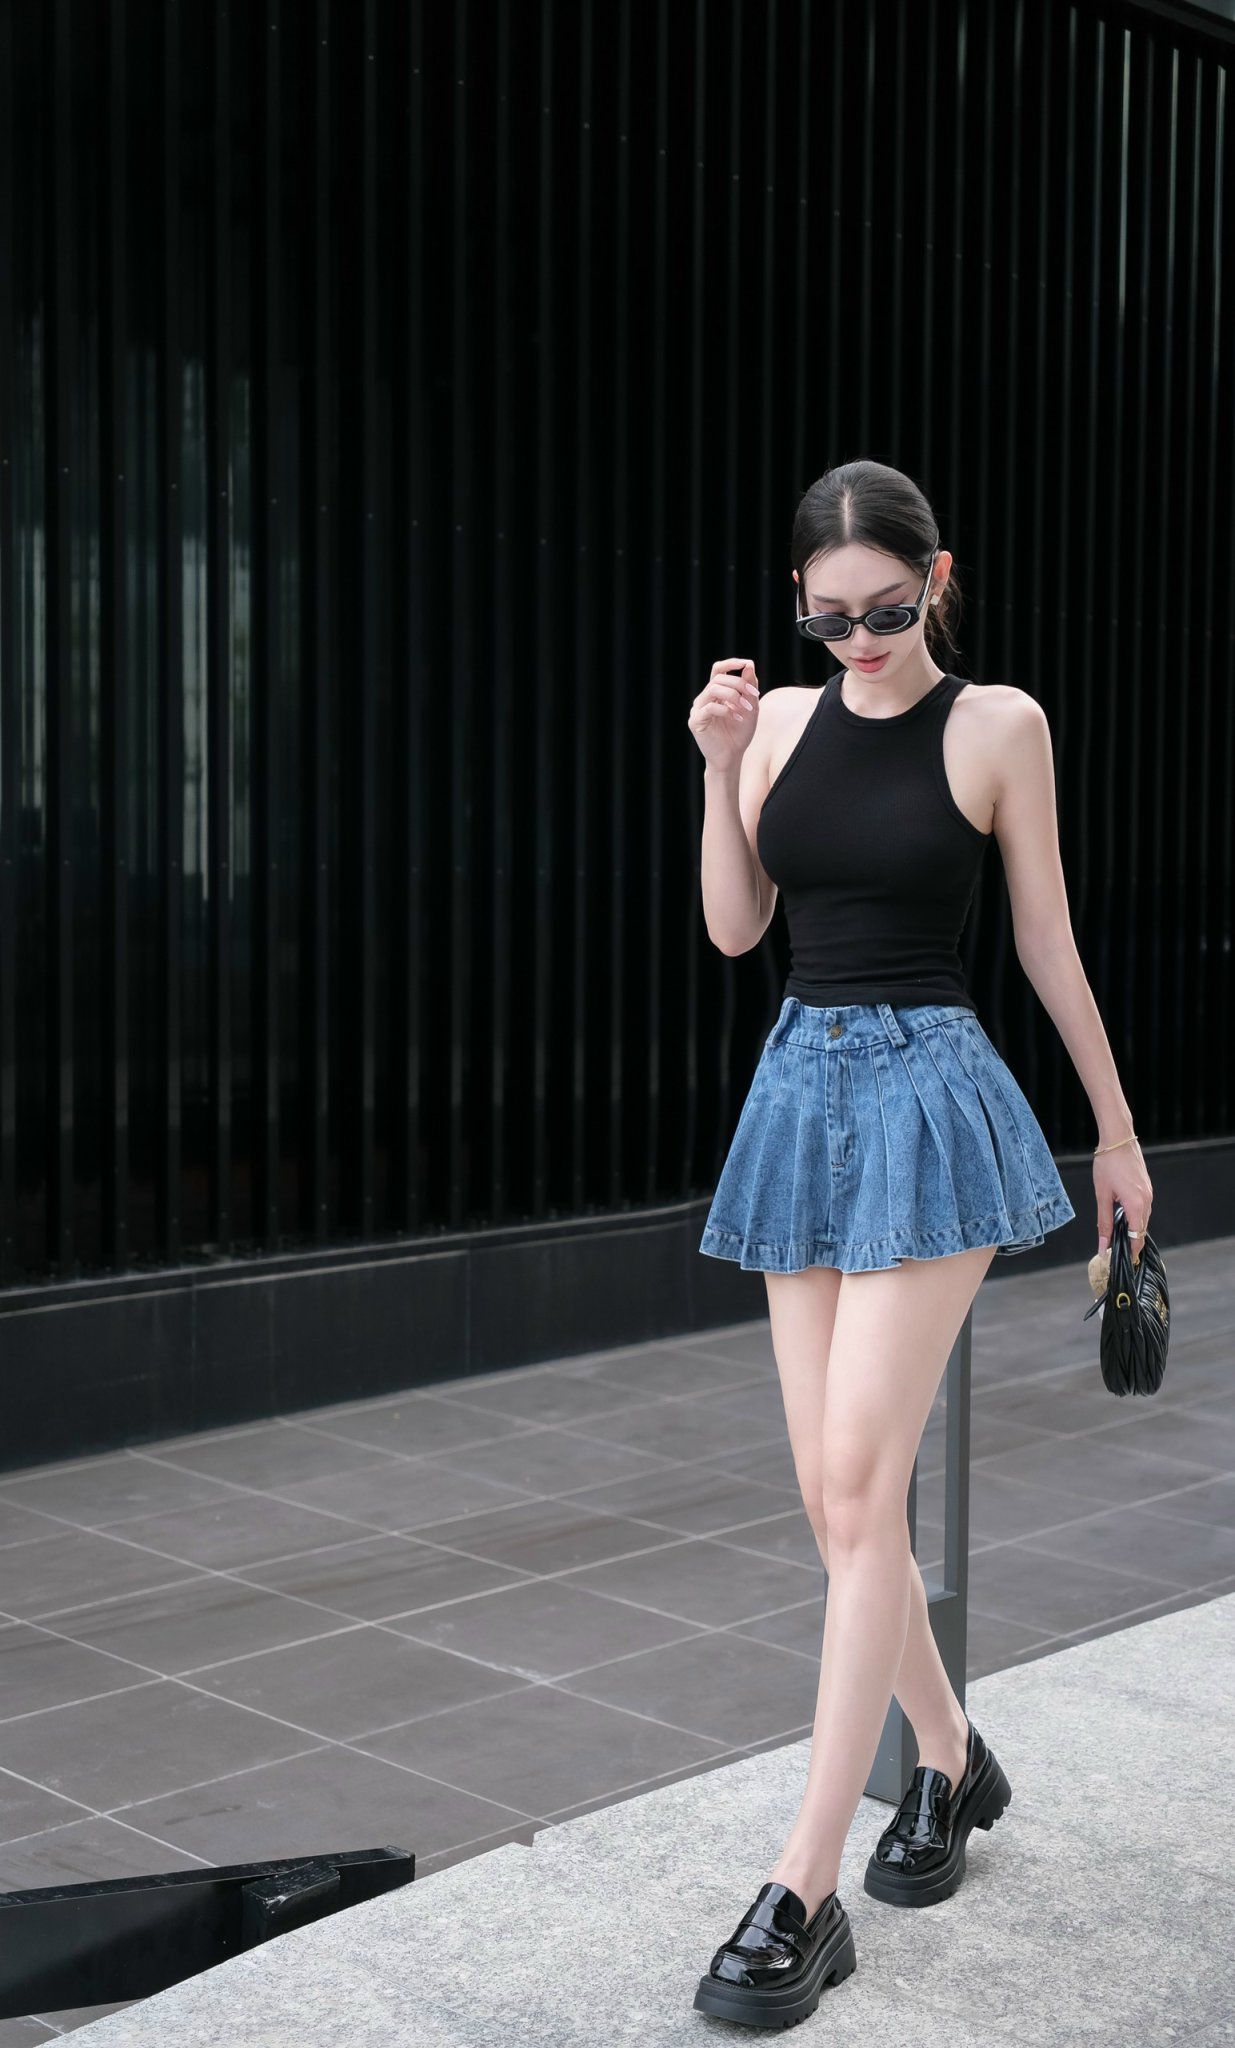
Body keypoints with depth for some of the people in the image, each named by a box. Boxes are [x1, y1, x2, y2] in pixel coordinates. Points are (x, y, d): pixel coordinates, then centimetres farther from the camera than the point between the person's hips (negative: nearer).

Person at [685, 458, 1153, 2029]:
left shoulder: (997, 725, -3)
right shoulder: (782, 719, 8)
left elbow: (1046, 943, 4)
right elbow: (732, 926, 5)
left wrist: (1116, 1127, 9)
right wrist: (718, 765, -7)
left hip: (931, 1094, -5)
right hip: (803, 1090, 5)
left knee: (860, 1484, -11)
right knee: (831, 1492, 8)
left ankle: (803, 1894, -6)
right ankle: (949, 1760, 32)